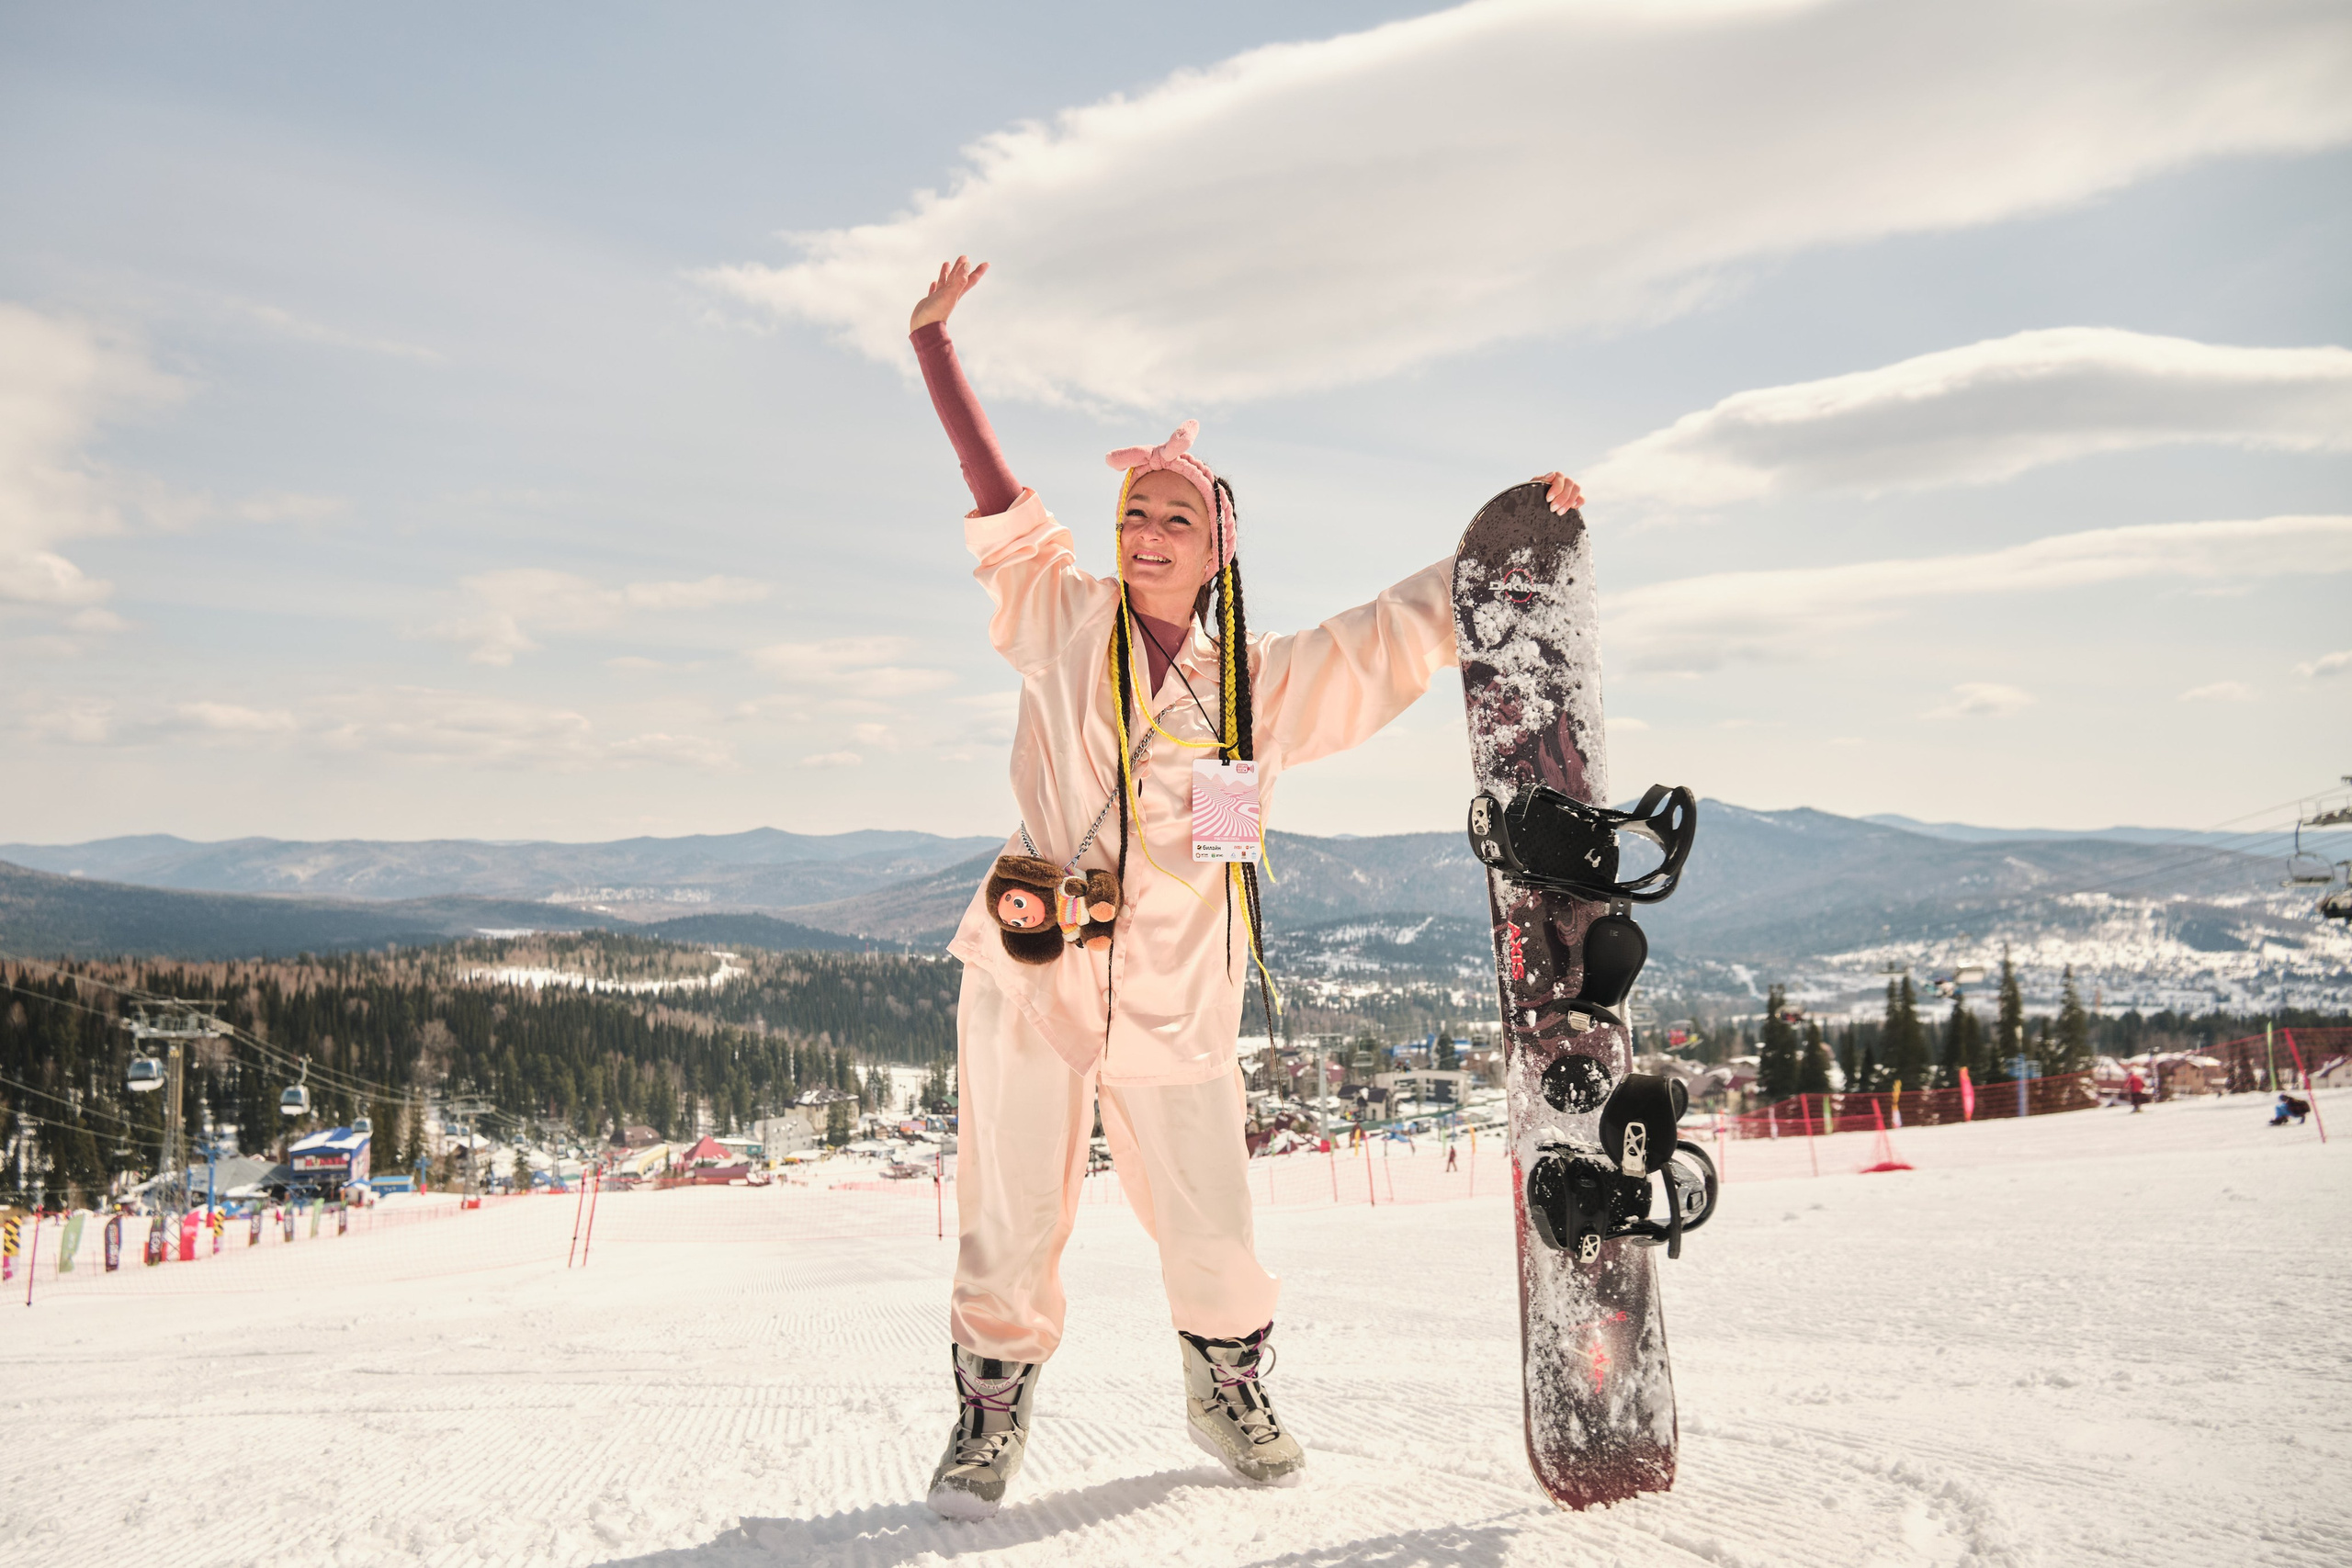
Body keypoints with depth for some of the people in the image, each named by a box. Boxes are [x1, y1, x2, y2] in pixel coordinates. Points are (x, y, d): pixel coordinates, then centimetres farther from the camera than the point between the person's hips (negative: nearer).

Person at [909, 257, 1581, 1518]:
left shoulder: (1263, 685, 5)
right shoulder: (1065, 623, 3)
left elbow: (1402, 631, 8)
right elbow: (997, 495, 3)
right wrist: (933, 341, 2)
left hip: (1177, 999, 1)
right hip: (1033, 976, -1)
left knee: (1210, 1232, 6)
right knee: (1011, 1224, 2)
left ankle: (1227, 1390, 34)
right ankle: (991, 1413, 25)